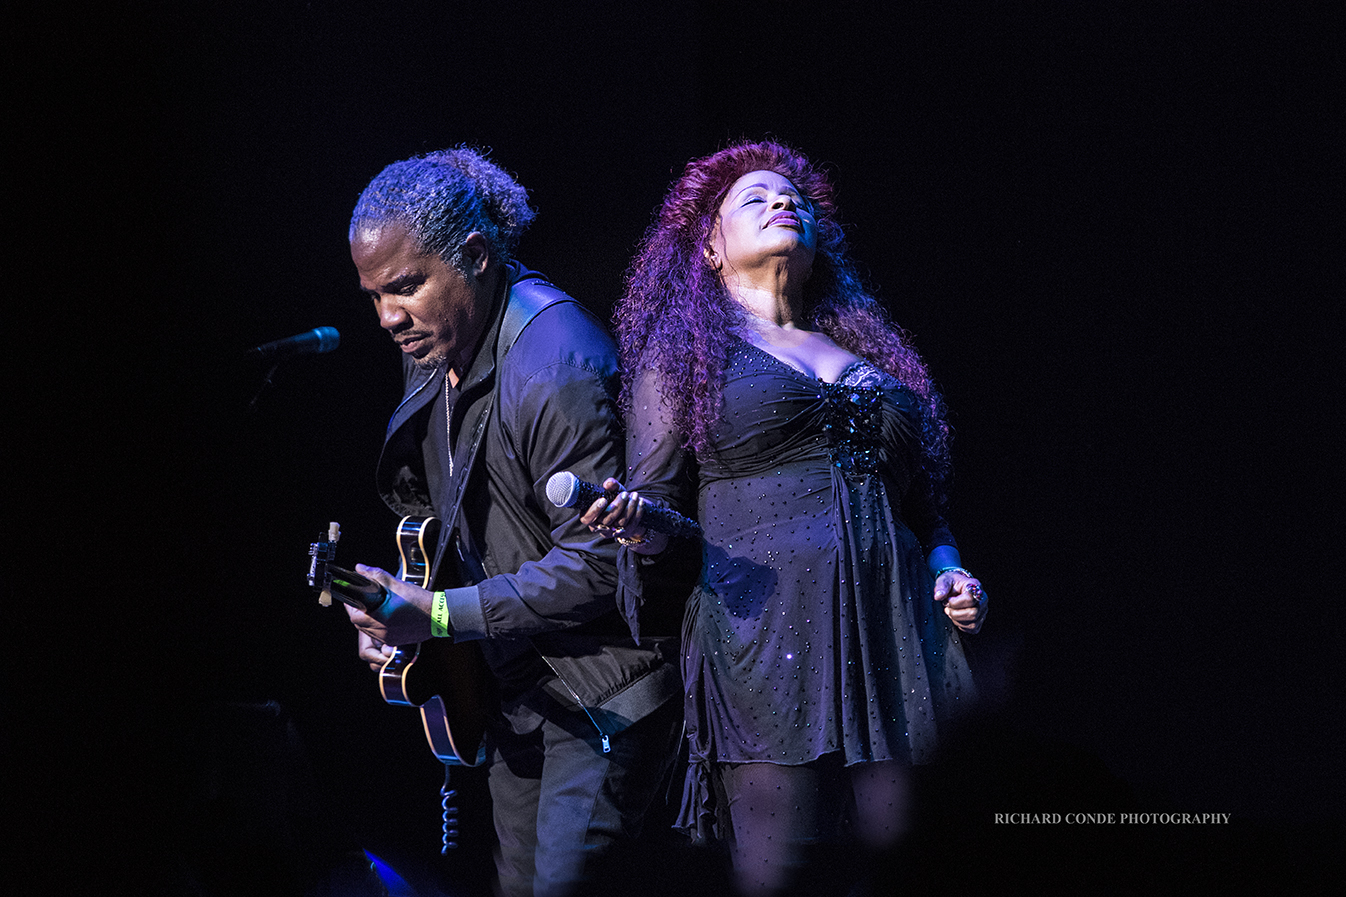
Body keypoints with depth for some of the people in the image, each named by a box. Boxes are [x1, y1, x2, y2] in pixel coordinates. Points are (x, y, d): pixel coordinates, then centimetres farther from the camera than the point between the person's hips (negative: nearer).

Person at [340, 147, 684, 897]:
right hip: (515, 682, 9)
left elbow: (601, 561, -26)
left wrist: (442, 615, -25)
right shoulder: (434, 343, 5)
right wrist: (395, 616, 4)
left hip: (602, 693, -9)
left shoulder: (556, 365, -25)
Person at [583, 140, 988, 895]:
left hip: (894, 632, 4)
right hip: (765, 628, -4)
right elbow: (653, 503, 6)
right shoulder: (684, 353, 12)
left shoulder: (870, 354, 24)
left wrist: (949, 571, 8)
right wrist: (642, 530, -17)